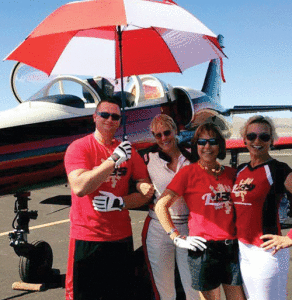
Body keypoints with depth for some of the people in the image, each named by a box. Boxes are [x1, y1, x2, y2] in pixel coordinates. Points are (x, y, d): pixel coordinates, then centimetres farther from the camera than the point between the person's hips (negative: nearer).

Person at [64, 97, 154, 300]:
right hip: (87, 239, -4)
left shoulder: (128, 151, 7)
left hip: (122, 237, 4)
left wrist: (120, 203, -12)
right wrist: (114, 159, -21)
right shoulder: (78, 147, -6)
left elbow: (147, 191, 5)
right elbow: (79, 188, -21)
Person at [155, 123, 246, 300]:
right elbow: (160, 206, -6)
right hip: (204, 248, -4)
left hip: (232, 246, 5)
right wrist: (178, 238, -10)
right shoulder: (189, 172, -3)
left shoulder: (231, 173, 10)